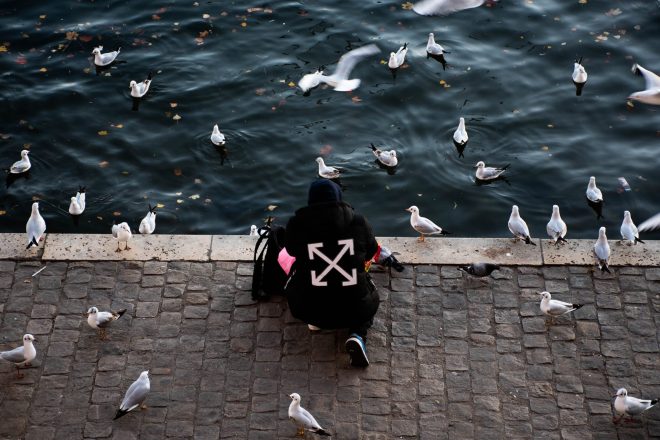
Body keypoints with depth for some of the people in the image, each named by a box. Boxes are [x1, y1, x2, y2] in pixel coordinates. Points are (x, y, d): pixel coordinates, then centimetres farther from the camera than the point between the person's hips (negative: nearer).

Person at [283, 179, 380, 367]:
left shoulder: (296, 224, -9)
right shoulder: (358, 221, -6)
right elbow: (371, 252, 12)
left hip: (310, 311, 1)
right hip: (356, 310, -1)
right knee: (370, 299, 34)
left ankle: (315, 322, 13)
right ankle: (358, 335, 5)